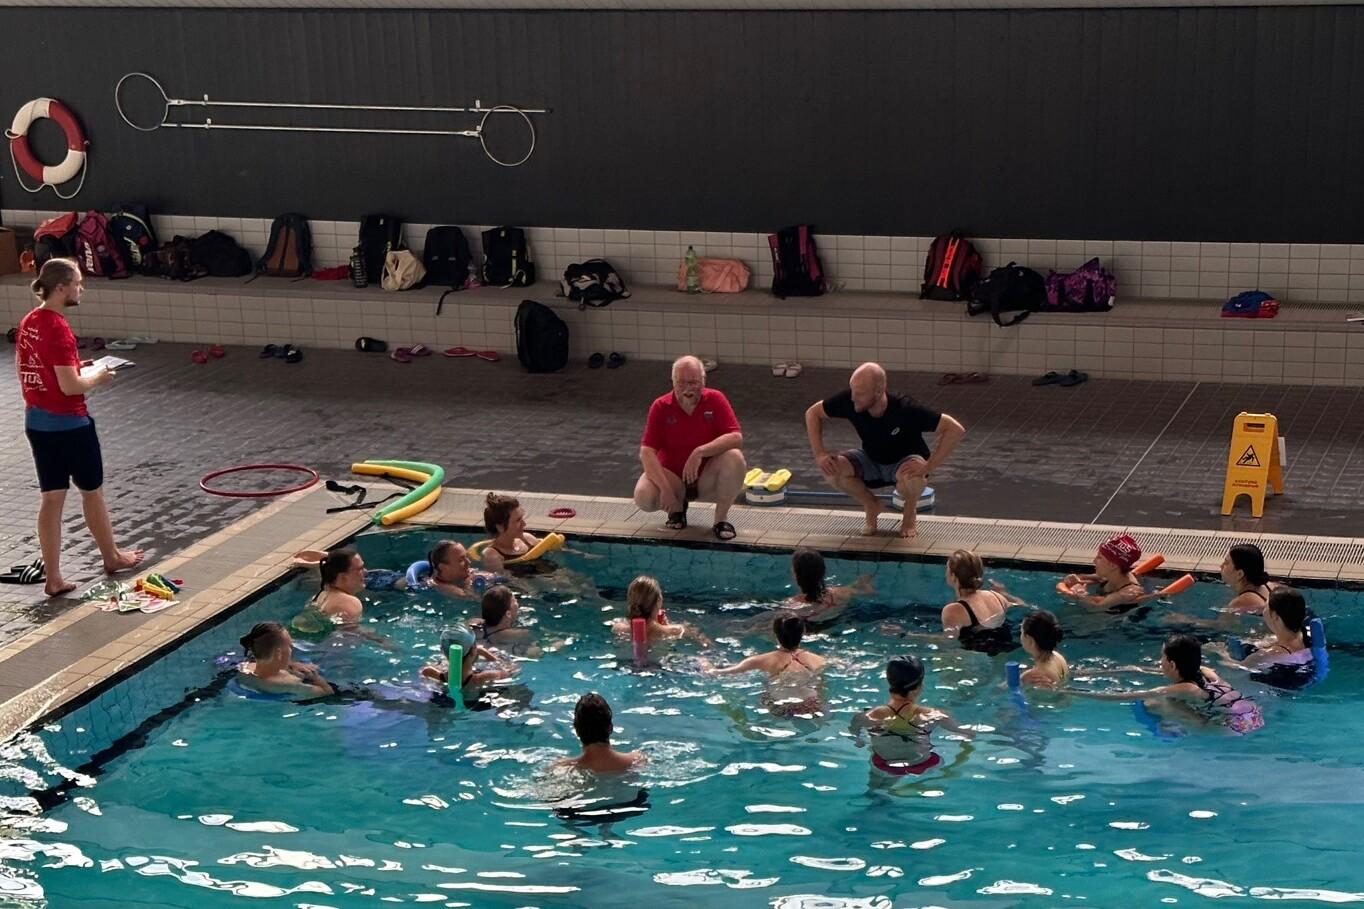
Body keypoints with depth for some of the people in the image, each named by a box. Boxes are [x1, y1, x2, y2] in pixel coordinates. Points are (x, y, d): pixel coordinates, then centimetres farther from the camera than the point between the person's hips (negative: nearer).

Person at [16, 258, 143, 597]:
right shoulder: (58, 329, -22)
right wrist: (97, 377, -7)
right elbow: (70, 386, -25)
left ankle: (53, 578, 12)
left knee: (51, 497, 10)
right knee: (92, 491, 13)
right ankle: (112, 557, 32)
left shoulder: (28, 322, 4)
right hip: (69, 423, -8)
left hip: (36, 421, 8)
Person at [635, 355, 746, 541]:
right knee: (643, 497, -29)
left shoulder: (715, 400, -11)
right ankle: (677, 509, 9)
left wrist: (699, 452, -35)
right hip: (672, 475, 0)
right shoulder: (661, 407, -11)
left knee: (734, 458, -31)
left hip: (707, 478, 0)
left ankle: (721, 519, -10)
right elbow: (647, 452, -18)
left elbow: (736, 438, -22)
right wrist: (665, 489, -30)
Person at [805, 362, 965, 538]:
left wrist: (928, 467, -37)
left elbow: (956, 429, -33)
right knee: (832, 469, -25)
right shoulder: (848, 402, -24)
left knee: (912, 477, -39)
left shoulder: (904, 409, -33)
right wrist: (819, 454, -19)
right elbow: (813, 413, -7)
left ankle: (910, 512, -1)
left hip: (904, 462, -3)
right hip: (871, 461, 3)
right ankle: (871, 505, 4)